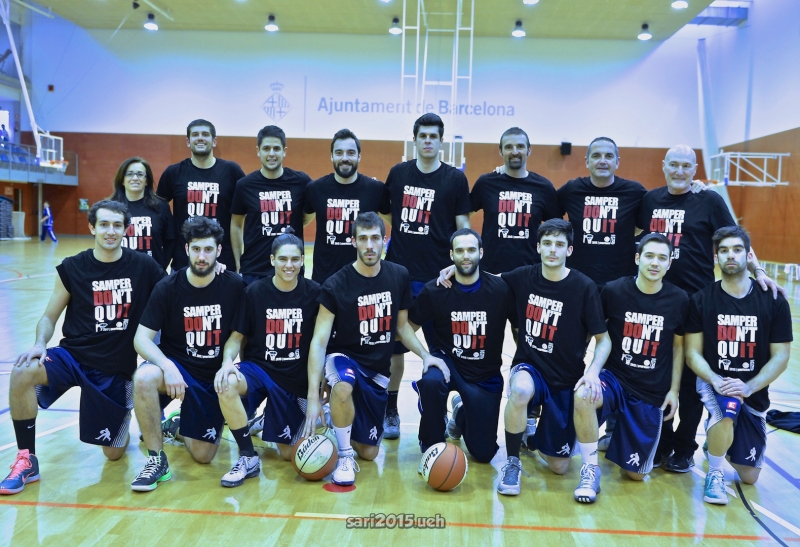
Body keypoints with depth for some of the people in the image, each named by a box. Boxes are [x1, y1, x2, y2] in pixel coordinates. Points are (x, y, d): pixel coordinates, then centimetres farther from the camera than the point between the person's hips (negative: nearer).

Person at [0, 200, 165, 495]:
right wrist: (40, 344, -14)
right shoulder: (72, 268, -3)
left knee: (113, 452, 4)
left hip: (118, 367, -1)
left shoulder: (144, 267, -7)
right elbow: (50, 317, 3)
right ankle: (27, 460, -13)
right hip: (73, 355, 1)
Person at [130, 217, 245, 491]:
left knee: (203, 455, -1)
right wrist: (167, 367, -30)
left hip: (215, 376, 1)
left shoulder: (235, 286, -9)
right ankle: (156, 460, -17)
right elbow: (142, 338, -13)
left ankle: (176, 426, 34)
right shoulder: (168, 287, -10)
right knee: (144, 378, -36)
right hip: (177, 366, -1)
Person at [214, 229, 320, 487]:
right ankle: (248, 457, -16)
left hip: (297, 379, 1)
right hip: (258, 368, 0)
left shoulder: (313, 293, -6)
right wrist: (227, 362, -23)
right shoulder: (255, 291, -7)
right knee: (227, 384, -36)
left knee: (288, 453, 3)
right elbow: (237, 336, -3)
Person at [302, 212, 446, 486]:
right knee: (344, 387, -41)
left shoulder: (399, 276, -5)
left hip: (378, 369, 4)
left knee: (369, 452, 7)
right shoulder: (335, 285, -17)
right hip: (344, 358, -4)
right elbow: (319, 341, -19)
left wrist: (424, 354, -10)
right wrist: (313, 397, -27)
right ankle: (344, 456, -15)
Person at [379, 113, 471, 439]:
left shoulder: (455, 178, 1)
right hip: (399, 272, 2)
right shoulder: (398, 173, 7)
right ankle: (391, 412, 22)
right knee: (394, 345, 7)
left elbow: (463, 226, 0)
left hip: (438, 276, -2)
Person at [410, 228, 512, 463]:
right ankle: (432, 445, -9)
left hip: (486, 374, 1)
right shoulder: (434, 290, -11)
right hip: (447, 361, -1)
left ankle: (461, 412, 34)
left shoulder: (500, 289, -12)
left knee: (483, 453, 0)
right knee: (430, 381, -37)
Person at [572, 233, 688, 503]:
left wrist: (674, 390, 5)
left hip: (652, 393, 2)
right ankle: (591, 469, -15)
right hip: (614, 379, -1)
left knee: (636, 473, 5)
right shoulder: (613, 290, -9)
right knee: (583, 396, -38)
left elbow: (679, 346, 8)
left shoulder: (679, 300, -4)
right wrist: (593, 369, -18)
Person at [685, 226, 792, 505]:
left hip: (754, 393, 2)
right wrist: (716, 380, -25)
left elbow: (780, 357, -6)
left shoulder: (773, 302, -7)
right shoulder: (702, 300, -8)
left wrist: (748, 387, -21)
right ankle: (714, 474, -9)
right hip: (713, 383, -2)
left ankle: (718, 437, 42)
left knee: (749, 477, 9)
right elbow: (693, 353, -7)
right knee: (727, 409, -38)